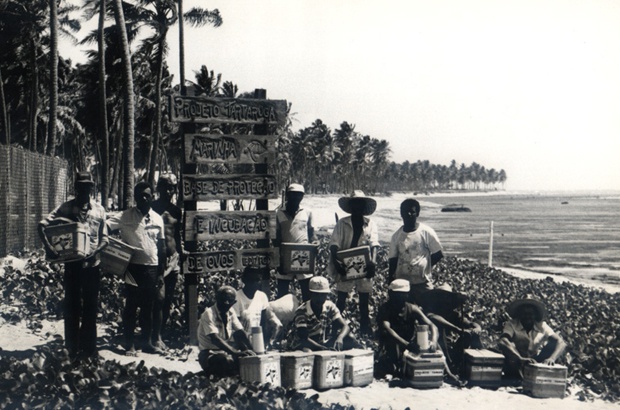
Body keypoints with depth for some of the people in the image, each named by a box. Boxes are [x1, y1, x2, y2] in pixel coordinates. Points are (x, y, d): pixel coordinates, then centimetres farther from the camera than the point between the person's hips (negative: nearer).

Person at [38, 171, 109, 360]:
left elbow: (104, 238, 4)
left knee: (90, 308, 8)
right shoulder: (66, 208, -2)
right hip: (72, 264, -1)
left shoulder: (99, 210, 3)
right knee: (72, 307, 6)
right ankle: (72, 349, 17)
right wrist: (49, 248, -18)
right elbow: (42, 225, -5)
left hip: (92, 265, 1)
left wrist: (96, 251, -15)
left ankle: (89, 348, 19)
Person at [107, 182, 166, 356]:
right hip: (133, 267, -3)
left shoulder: (157, 218, 9)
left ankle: (148, 342, 18)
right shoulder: (126, 216, -2)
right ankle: (129, 345, 9)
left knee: (149, 307, 9)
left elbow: (161, 247, 12)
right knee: (131, 306, 2)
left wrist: (161, 273, 10)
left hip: (152, 268, 3)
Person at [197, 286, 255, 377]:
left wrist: (252, 349, -16)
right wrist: (235, 353, -39)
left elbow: (240, 333, 2)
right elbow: (214, 338, -28)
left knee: (249, 356, -15)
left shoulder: (230, 313, 7)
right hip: (209, 354, -8)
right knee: (228, 361, -38)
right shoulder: (209, 314, -15)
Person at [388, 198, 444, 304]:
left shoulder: (426, 232, -5)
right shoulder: (397, 235, 3)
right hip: (401, 283, 3)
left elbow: (438, 254, 0)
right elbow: (393, 260, 6)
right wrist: (391, 282, 1)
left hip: (422, 283, -2)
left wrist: (424, 267, -1)